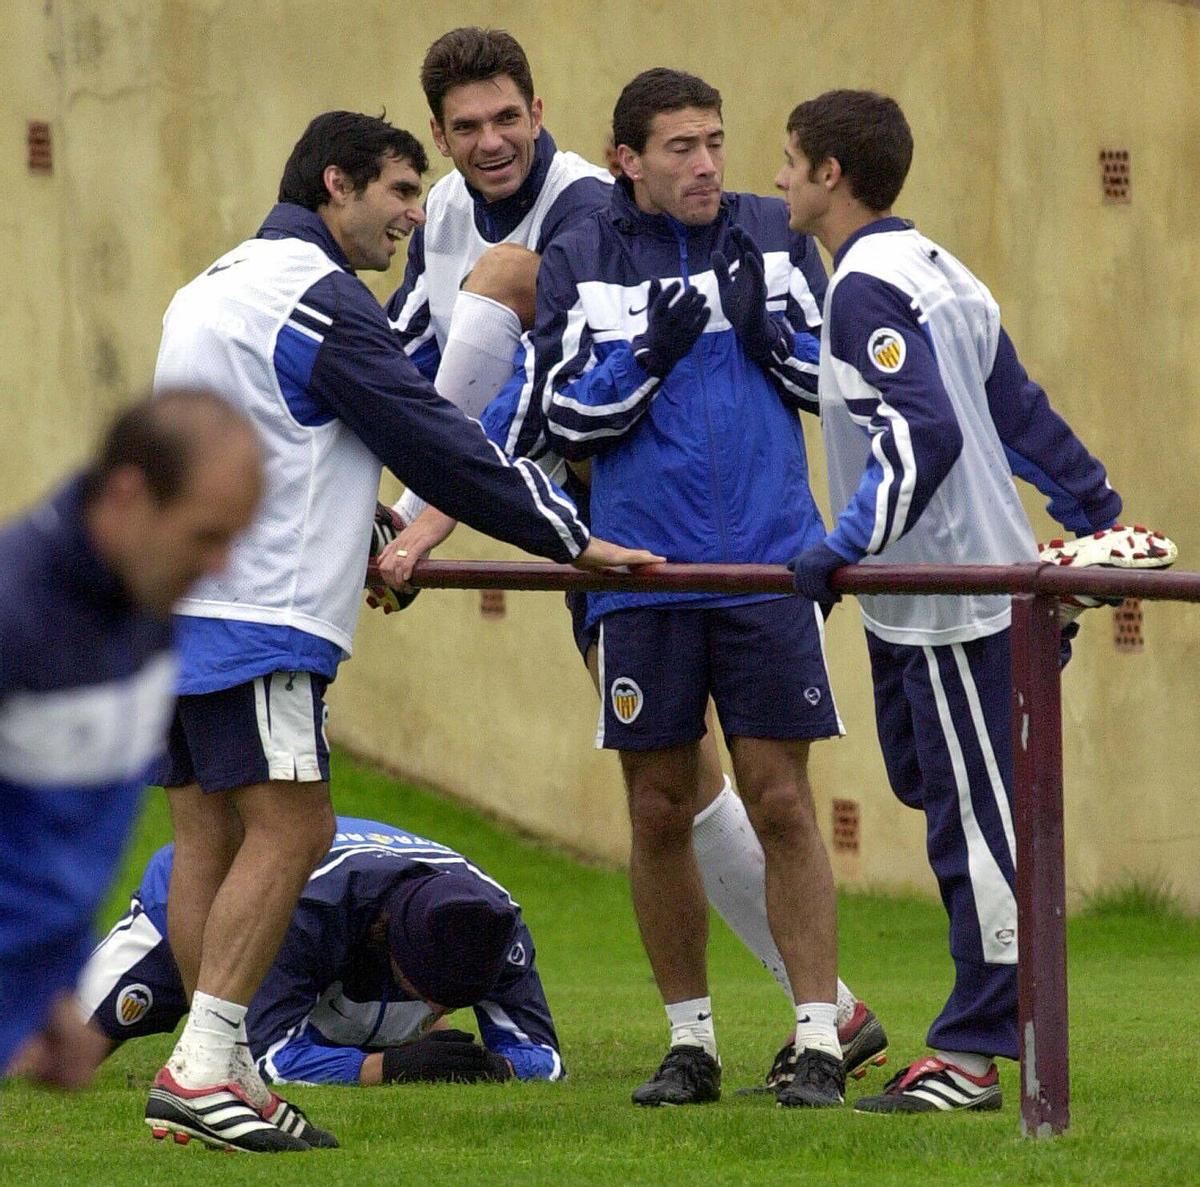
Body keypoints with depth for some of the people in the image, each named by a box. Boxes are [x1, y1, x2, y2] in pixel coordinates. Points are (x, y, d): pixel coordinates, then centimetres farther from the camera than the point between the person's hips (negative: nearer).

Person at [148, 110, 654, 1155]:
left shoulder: (218, 286, 21)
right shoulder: (318, 295, -10)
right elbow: (434, 439, -10)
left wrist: (373, 541, 39)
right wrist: (571, 536, -3)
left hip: (169, 599, 10)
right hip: (251, 616, -10)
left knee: (209, 835, 8)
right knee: (289, 831, -10)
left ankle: (217, 1072, 7)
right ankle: (201, 1068, -16)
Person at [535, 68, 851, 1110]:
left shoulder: (774, 238, 6)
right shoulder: (580, 264, 3)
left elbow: (839, 380, 7)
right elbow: (567, 419, 0)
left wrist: (766, 330, -10)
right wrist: (653, 351, -13)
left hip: (768, 571, -1)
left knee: (782, 803, -3)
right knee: (659, 815, 5)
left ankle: (819, 1042, 0)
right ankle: (690, 1043, 17)